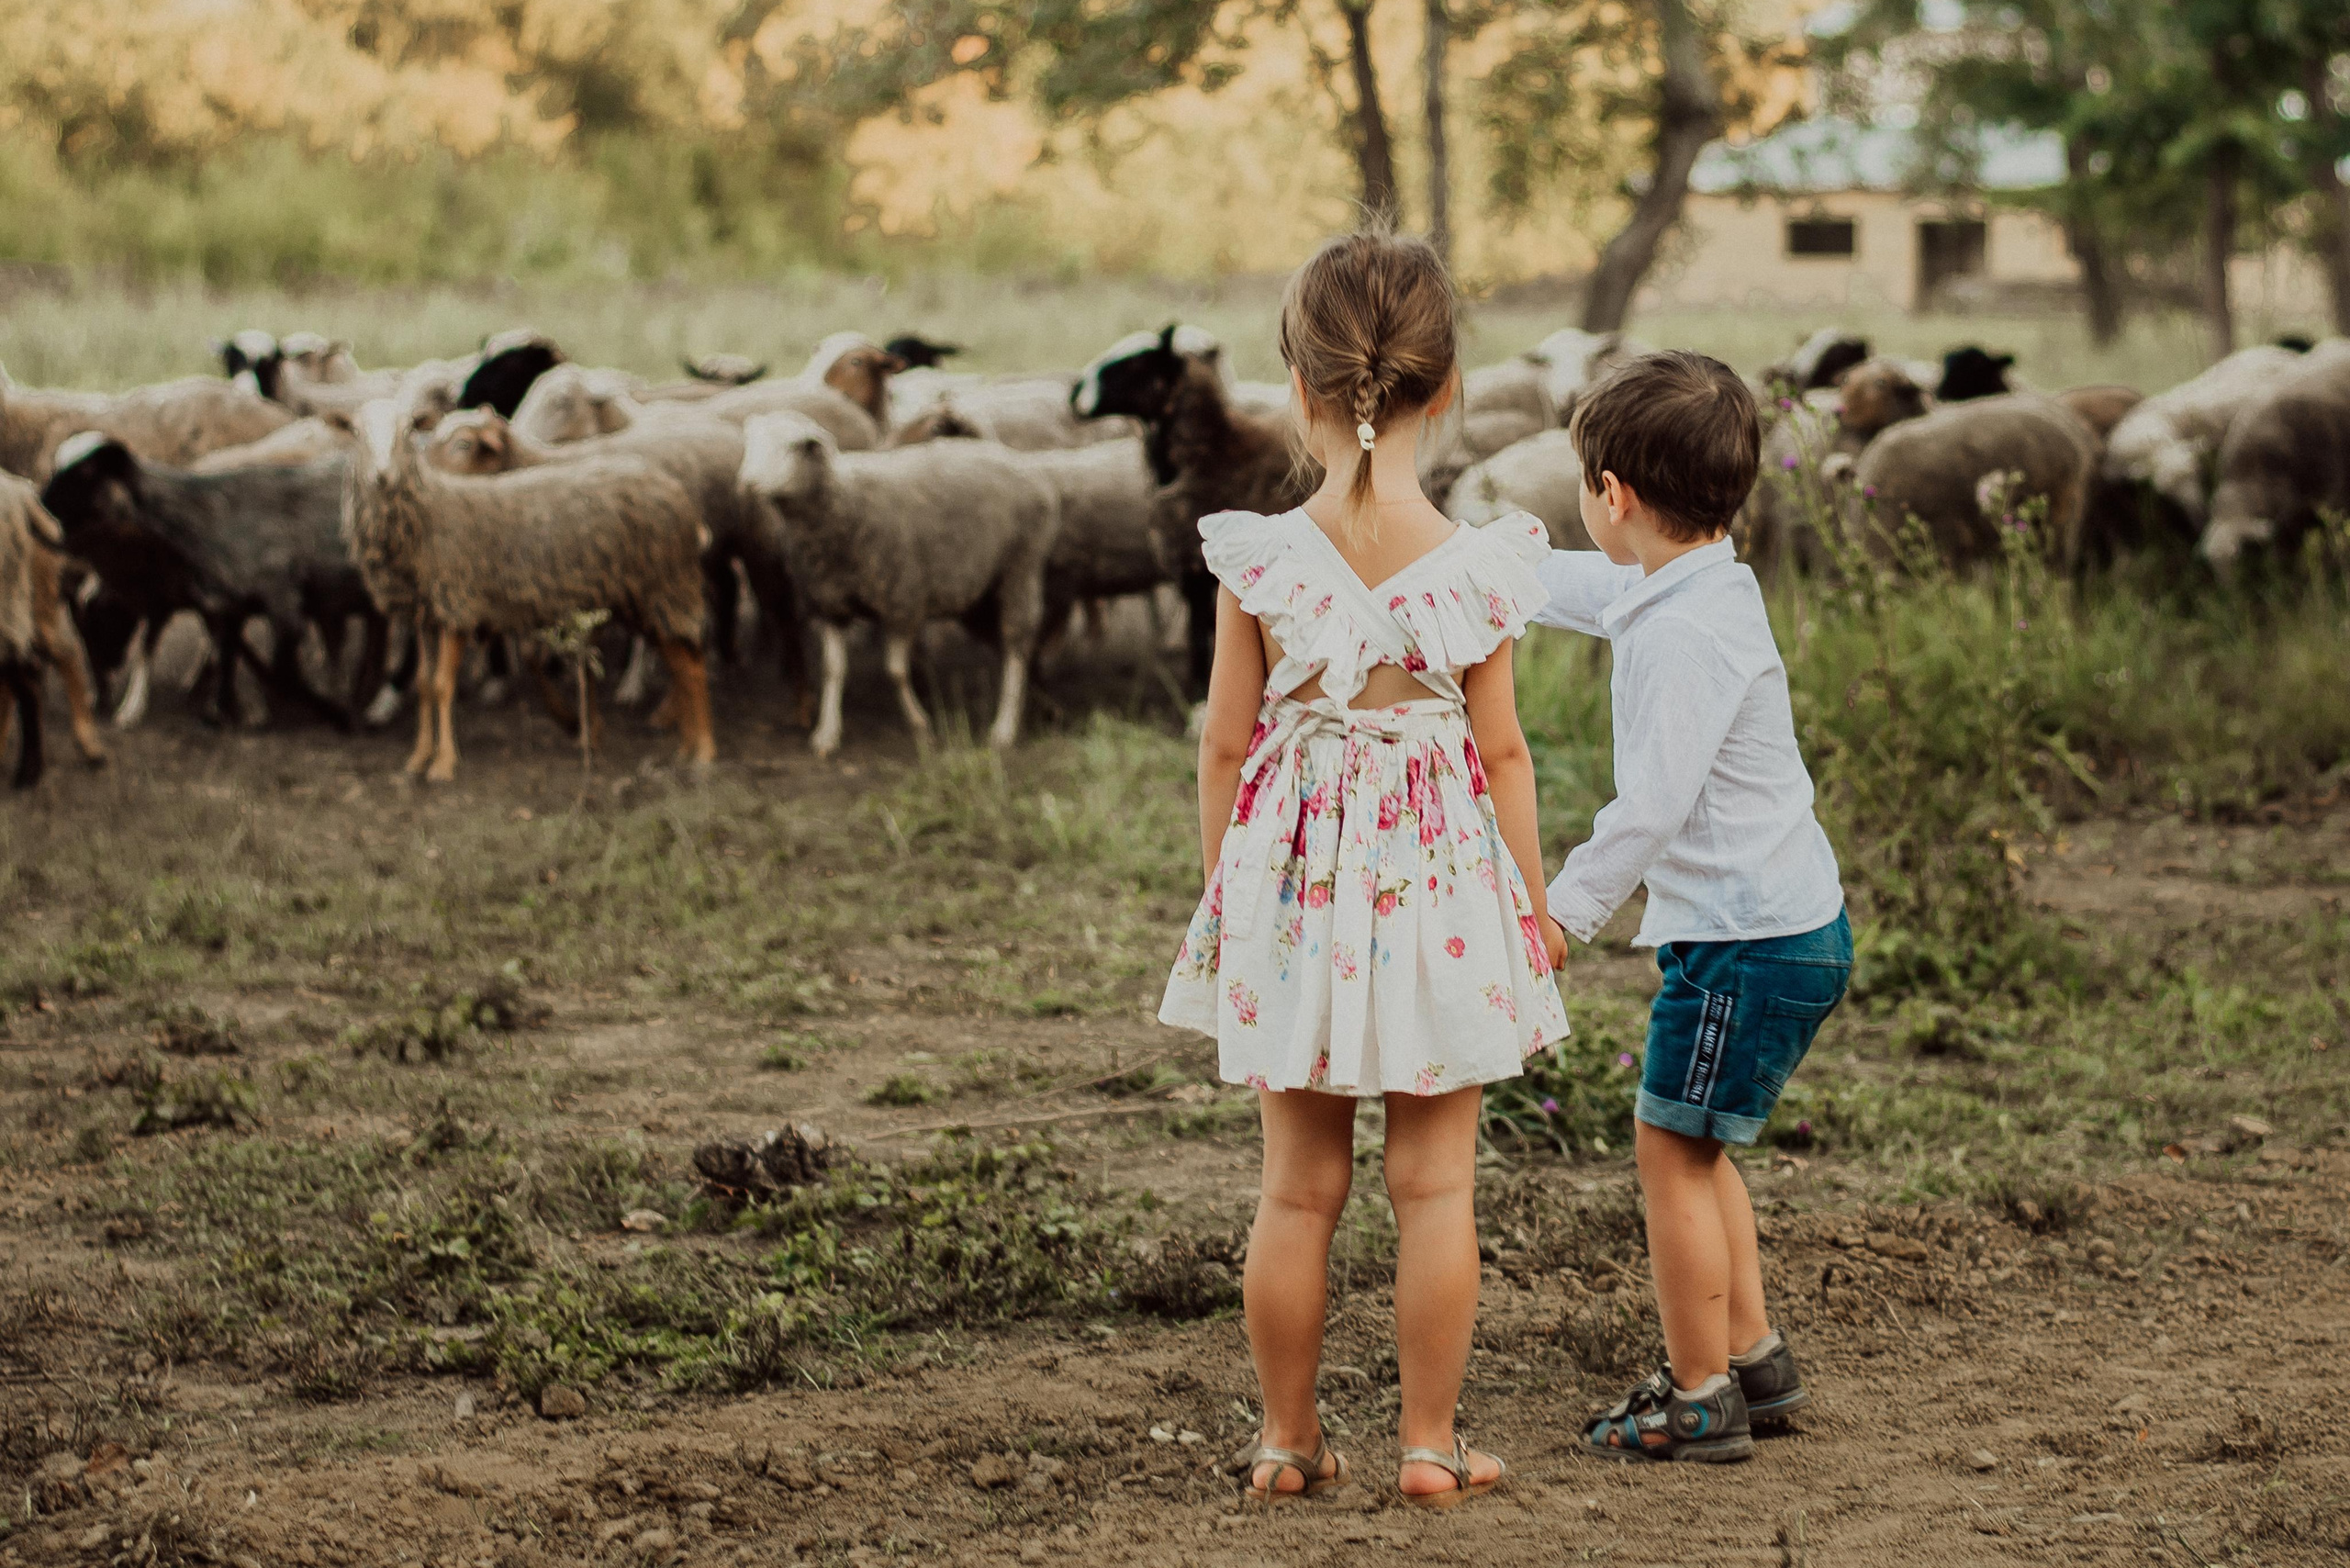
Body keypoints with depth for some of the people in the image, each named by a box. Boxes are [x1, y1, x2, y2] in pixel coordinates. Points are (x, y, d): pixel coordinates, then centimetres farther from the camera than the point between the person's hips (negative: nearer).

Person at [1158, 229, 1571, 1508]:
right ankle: (1430, 1442, 12)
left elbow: (1227, 745, -3)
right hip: (1436, 878, -1)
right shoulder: (1475, 567, -9)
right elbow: (1500, 749, -4)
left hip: (1294, 877, 1)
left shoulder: (1260, 559, -9)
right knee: (1436, 1181, 8)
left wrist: (1220, 893, 9)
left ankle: (1288, 1440, 18)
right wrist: (1536, 900, 7)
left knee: (1299, 1184, 10)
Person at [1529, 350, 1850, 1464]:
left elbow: (1655, 803, -26)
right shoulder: (1675, 592, 9)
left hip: (1748, 940, -10)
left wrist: (1560, 911, -21)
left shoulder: (1684, 634, -22)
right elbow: (1579, 584, 28)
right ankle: (1754, 1358, 28)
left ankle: (1700, 1401, 6)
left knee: (1672, 1149, -1)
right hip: (1786, 921, 10)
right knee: (1691, 1146, 20)